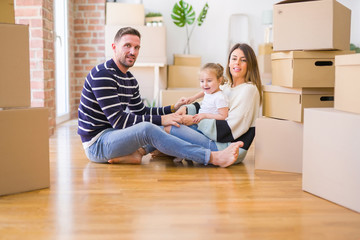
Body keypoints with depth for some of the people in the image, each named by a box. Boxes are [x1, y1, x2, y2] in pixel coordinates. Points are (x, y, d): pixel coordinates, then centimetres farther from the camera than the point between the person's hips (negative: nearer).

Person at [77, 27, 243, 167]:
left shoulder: (130, 80, 12)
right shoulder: (102, 75, -17)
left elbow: (141, 111, 21)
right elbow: (118, 120, -23)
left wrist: (172, 109, 7)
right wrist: (160, 120, -23)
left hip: (111, 134, 10)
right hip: (96, 144, -10)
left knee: (167, 127, 10)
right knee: (147, 129, -33)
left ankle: (137, 153, -20)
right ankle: (213, 158, -36)